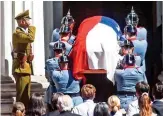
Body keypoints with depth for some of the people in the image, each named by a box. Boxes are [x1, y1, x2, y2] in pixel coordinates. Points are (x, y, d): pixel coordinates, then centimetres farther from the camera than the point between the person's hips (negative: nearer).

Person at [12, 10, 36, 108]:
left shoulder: (24, 32, 19)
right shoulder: (17, 33, -13)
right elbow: (31, 38, -31)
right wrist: (31, 27, -14)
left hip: (26, 67, 10)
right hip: (21, 67, -10)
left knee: (26, 95, 13)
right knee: (22, 95, -10)